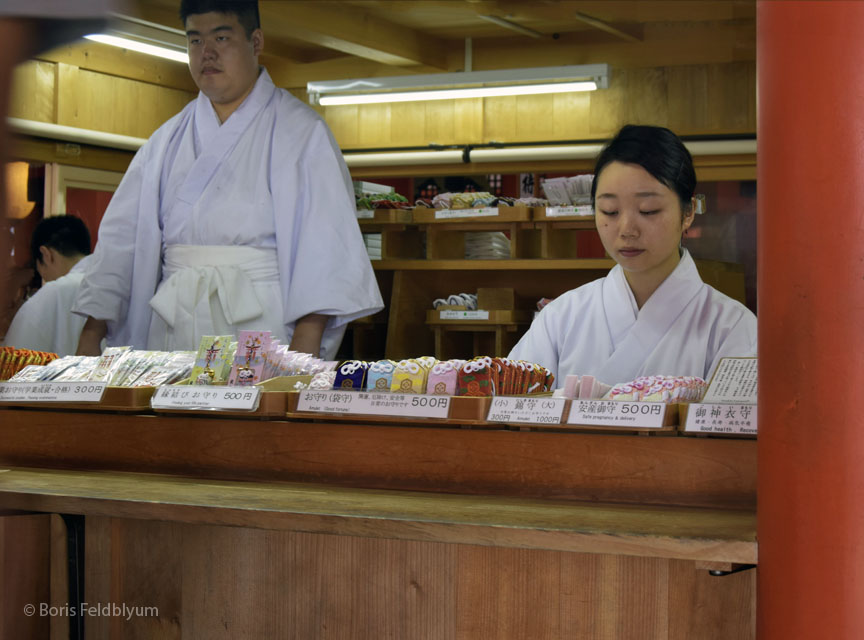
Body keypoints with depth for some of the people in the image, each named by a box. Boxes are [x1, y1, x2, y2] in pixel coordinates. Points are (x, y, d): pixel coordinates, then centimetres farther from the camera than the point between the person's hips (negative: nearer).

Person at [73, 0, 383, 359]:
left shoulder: (300, 132, 5)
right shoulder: (169, 140, 17)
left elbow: (323, 241, -5)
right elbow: (123, 235, 14)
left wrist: (304, 347, -17)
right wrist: (90, 338, 4)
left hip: (260, 329, -3)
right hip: (175, 327, 3)